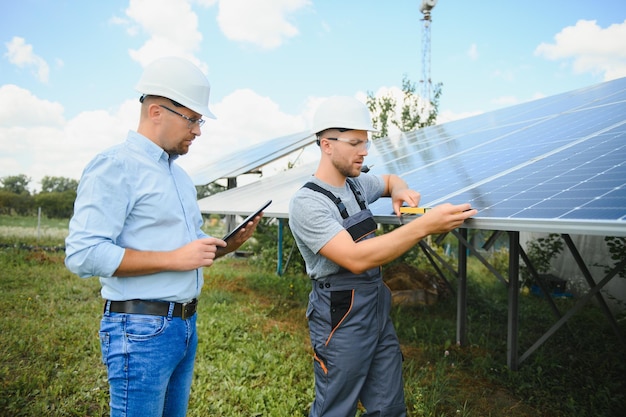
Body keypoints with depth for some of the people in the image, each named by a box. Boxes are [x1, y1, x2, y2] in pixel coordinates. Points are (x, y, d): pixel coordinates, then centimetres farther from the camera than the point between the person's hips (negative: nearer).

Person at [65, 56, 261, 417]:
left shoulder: (180, 174, 15)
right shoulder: (115, 167, -12)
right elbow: (83, 254, -20)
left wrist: (229, 243, 1)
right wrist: (174, 259, -21)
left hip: (186, 323, 8)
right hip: (141, 329, -8)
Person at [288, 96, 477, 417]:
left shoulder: (357, 184, 5)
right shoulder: (307, 203, -20)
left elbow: (390, 179, 27)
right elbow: (357, 258, -30)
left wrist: (400, 191, 2)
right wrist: (425, 225, -34)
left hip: (379, 313, 8)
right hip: (341, 322, -7)